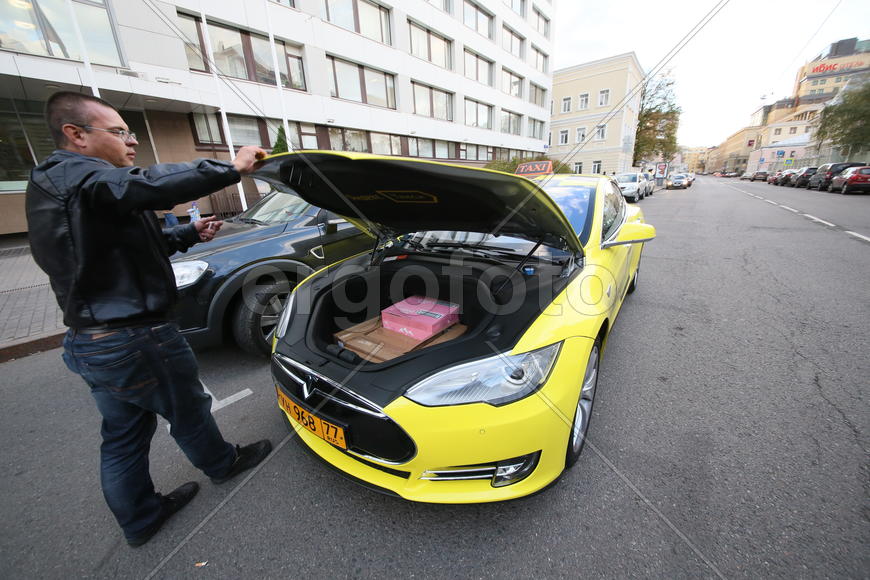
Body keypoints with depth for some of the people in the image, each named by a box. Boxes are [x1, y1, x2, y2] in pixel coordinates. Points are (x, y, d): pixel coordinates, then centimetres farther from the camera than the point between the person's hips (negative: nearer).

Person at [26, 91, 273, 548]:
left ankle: (140, 519, 39)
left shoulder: (56, 185, 17)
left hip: (88, 342, 10)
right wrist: (230, 168, -27)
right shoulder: (73, 175, -17)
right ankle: (222, 464, 40)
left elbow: (136, 243, 22)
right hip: (134, 339, -10)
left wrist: (190, 234, 15)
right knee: (188, 412, 14)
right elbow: (152, 186, -36)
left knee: (123, 434, 20)